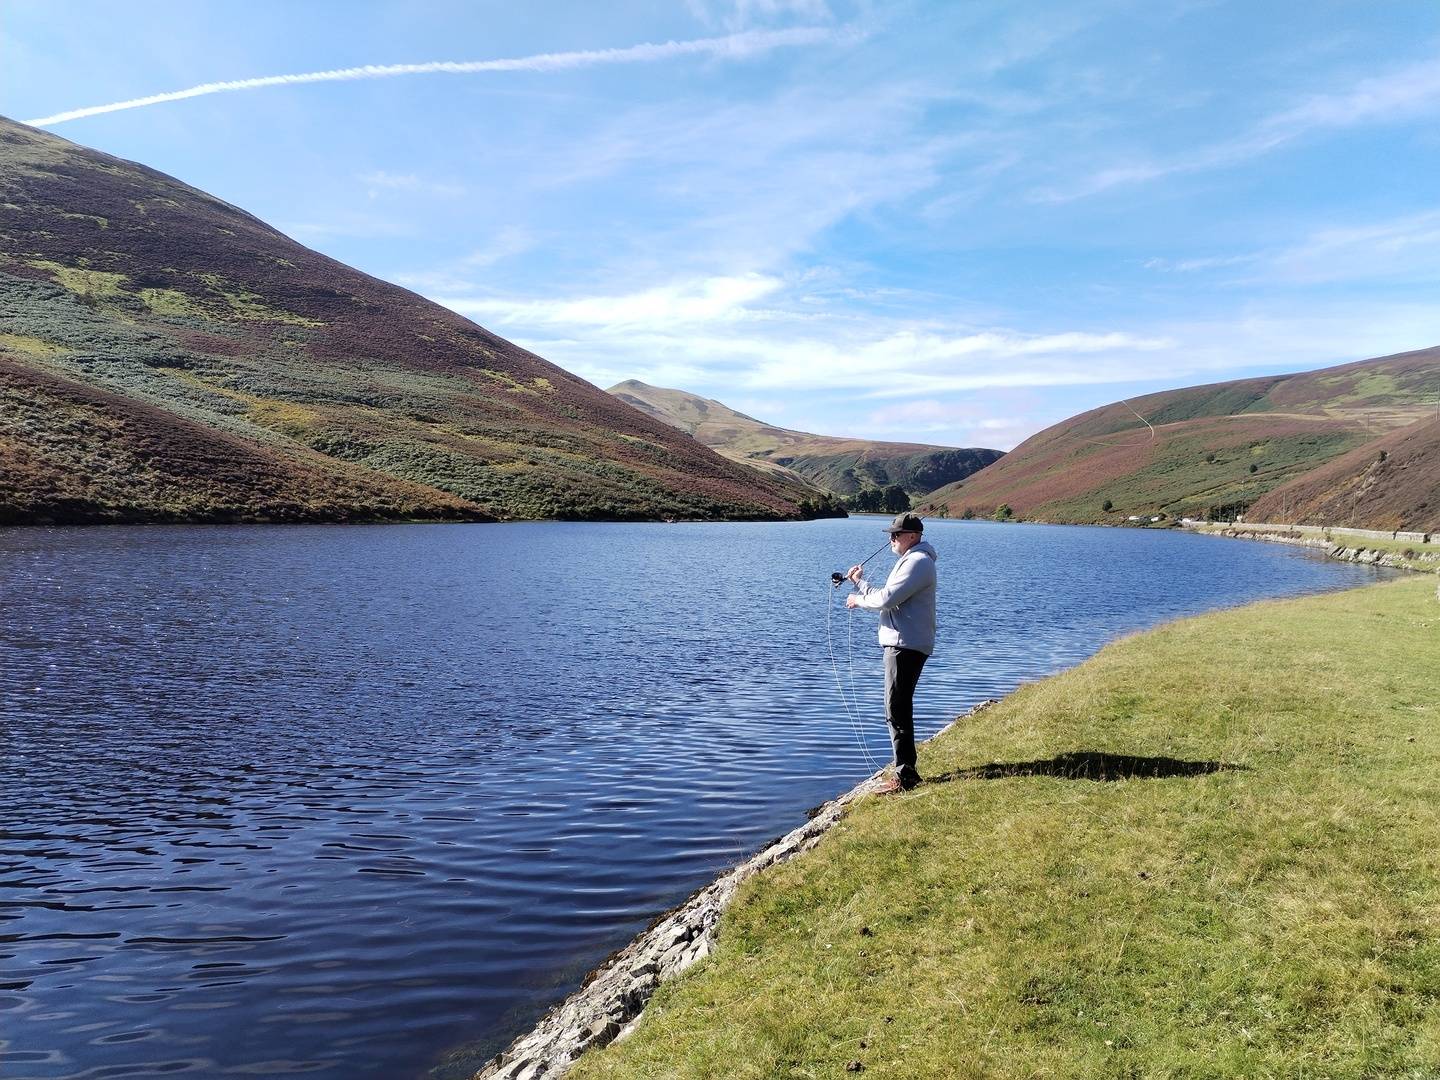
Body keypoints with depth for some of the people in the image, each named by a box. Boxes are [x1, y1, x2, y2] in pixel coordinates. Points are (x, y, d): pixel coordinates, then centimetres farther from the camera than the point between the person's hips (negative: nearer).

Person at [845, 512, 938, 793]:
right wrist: (860, 583, 12)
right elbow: (888, 598, 21)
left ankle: (905, 775, -6)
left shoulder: (918, 562, -14)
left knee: (897, 709, -10)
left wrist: (858, 600, -4)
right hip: (901, 643, 11)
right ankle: (905, 769, 25)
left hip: (907, 646, -11)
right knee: (900, 707, 17)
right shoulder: (909, 560, 22)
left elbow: (887, 599, -21)